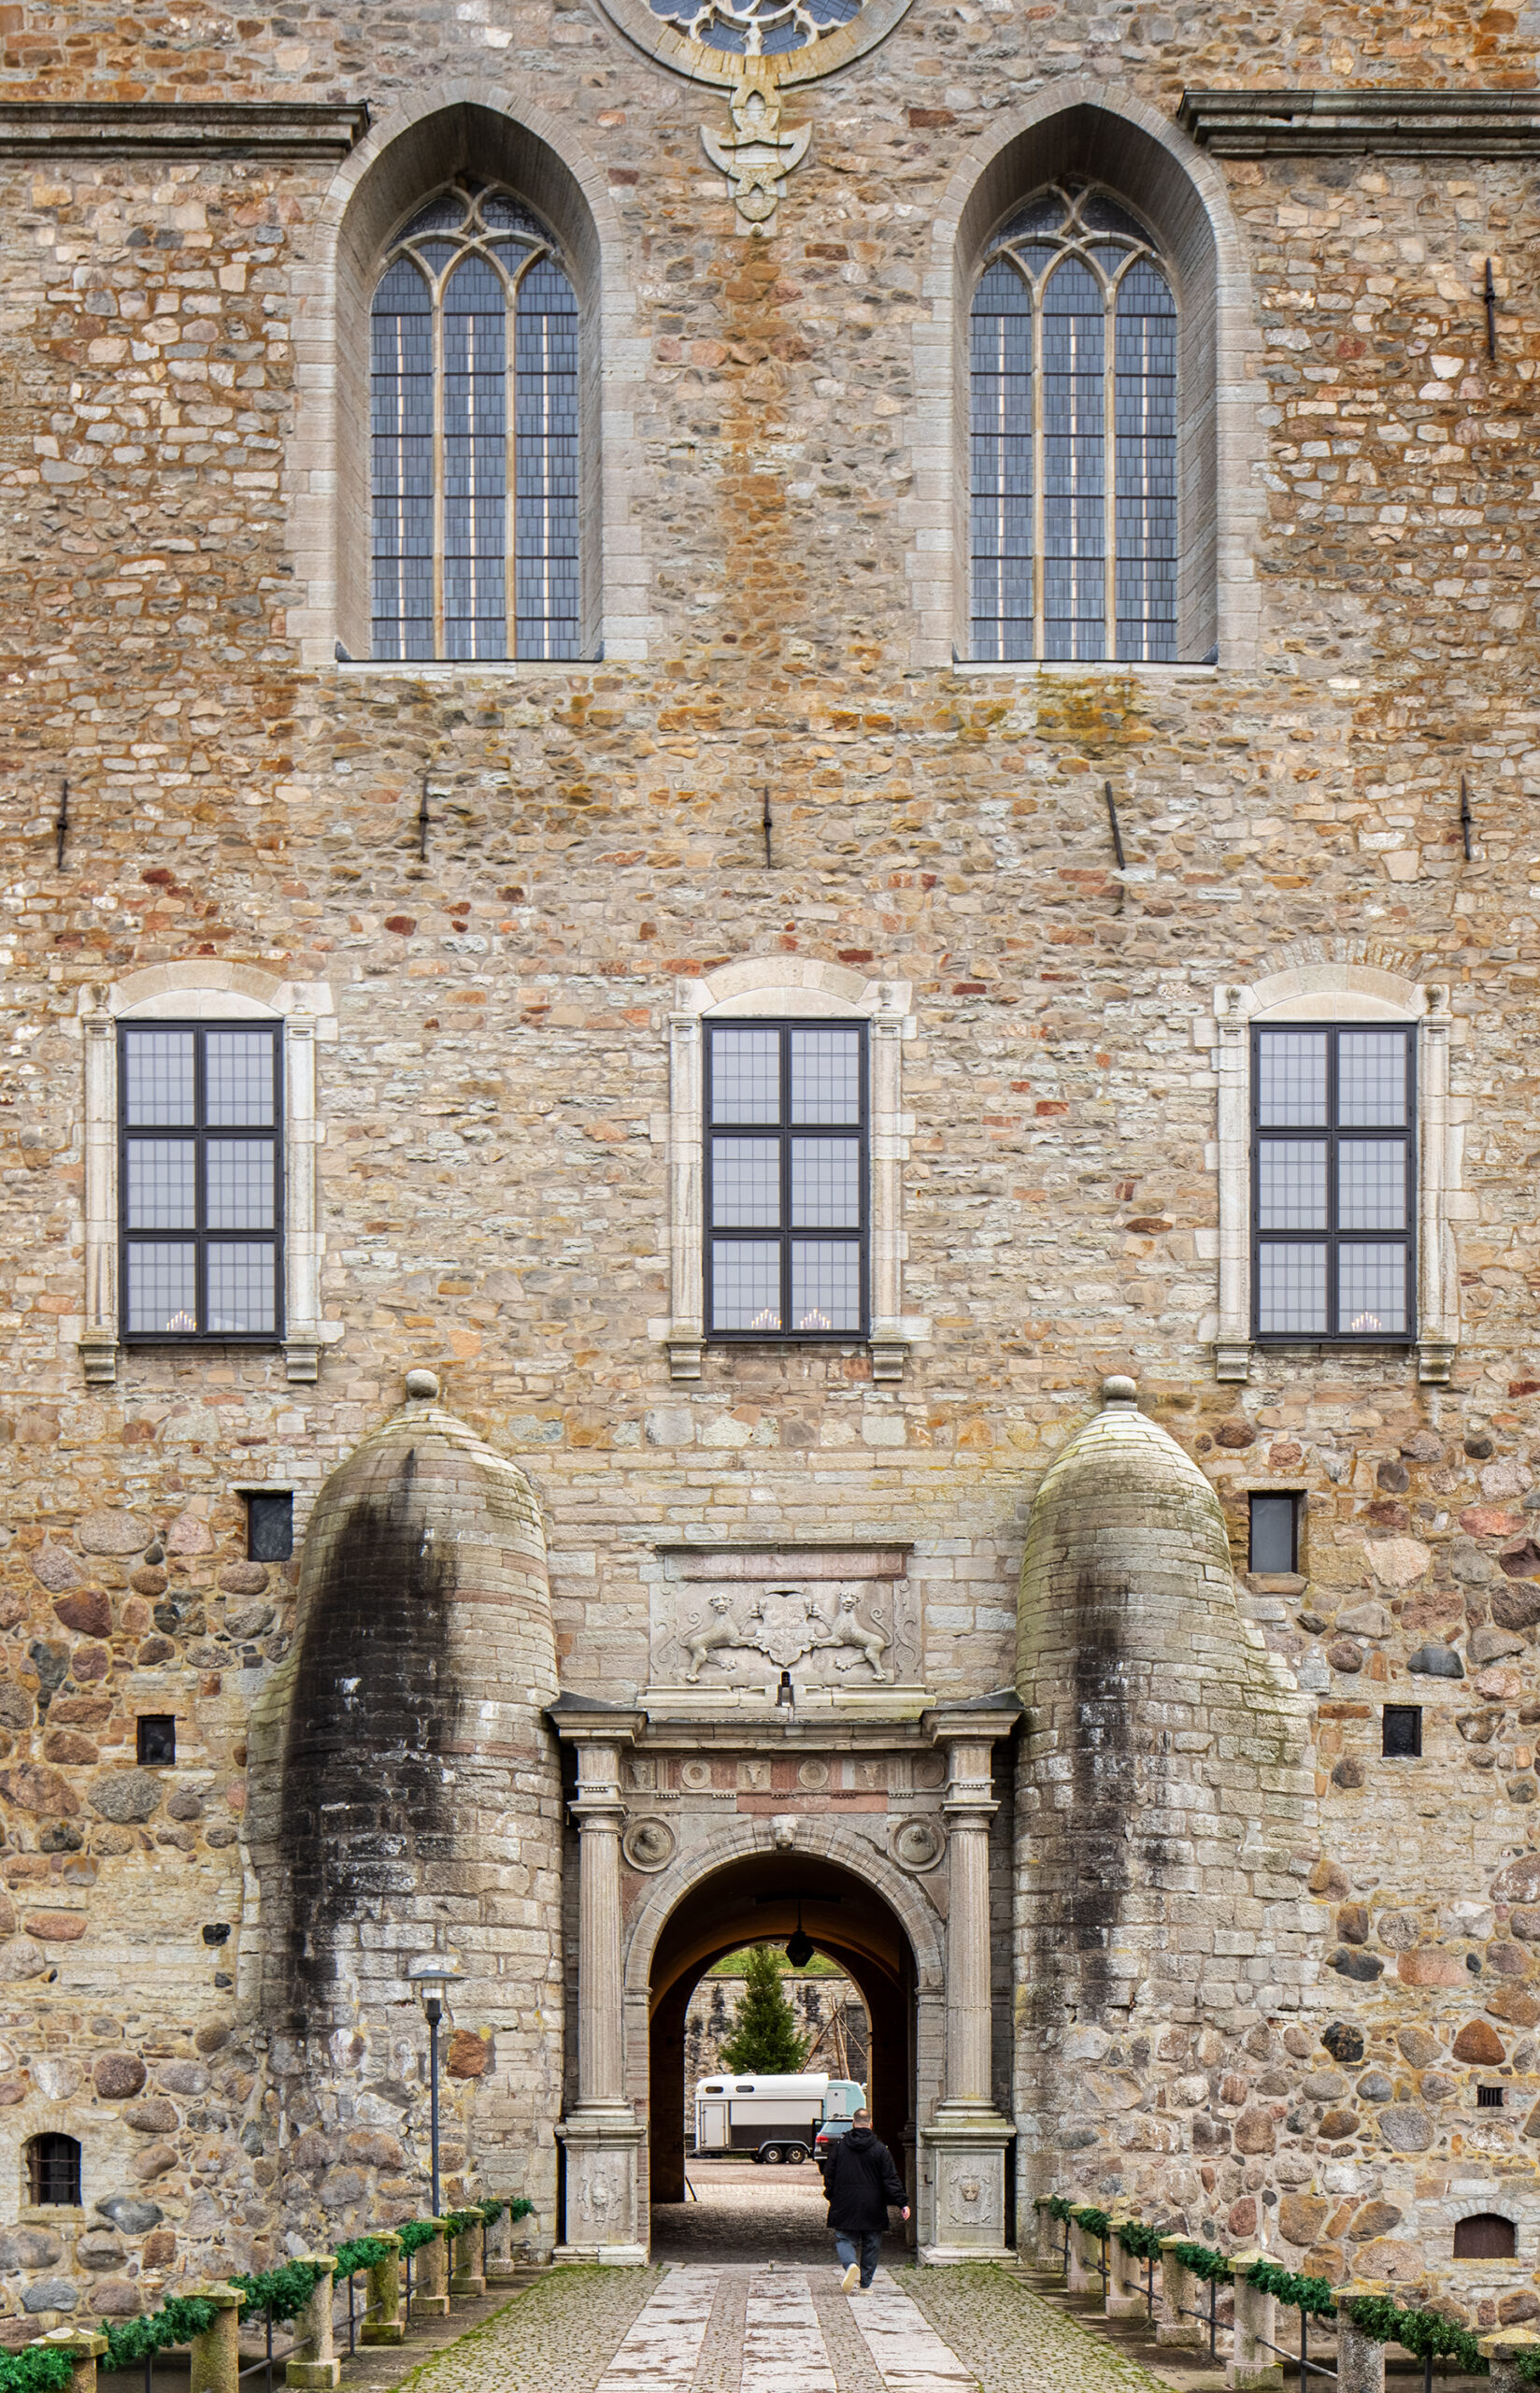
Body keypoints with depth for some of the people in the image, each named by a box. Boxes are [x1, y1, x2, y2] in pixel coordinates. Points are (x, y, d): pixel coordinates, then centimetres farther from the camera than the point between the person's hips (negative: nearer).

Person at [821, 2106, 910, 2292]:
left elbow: (828, 2176, 5)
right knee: (871, 2245, 10)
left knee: (844, 2240, 7)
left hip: (845, 2207, 0)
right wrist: (902, 2203, -2)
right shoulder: (880, 2150, -5)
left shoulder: (838, 2147, -1)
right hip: (872, 2208, 0)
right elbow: (891, 2181, -6)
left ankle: (851, 2264, -24)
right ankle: (865, 2284, 11)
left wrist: (831, 2197, 20)